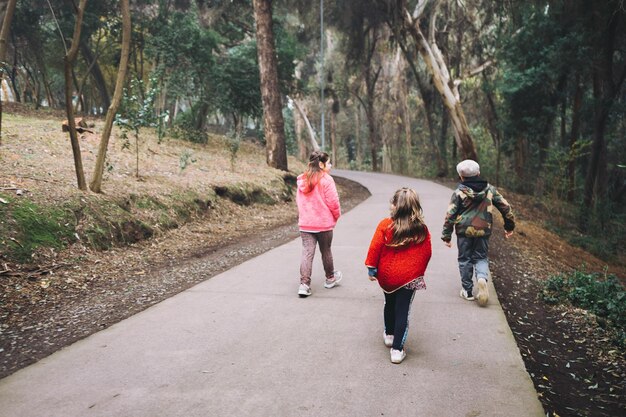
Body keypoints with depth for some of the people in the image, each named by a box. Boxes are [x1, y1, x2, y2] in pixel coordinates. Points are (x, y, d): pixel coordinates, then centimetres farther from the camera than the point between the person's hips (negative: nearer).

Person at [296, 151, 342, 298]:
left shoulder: (302, 180, 6)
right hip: (324, 223, -4)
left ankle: (304, 284, -8)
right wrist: (336, 216, 5)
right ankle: (330, 278, 33)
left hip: (305, 224, 4)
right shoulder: (326, 179, -13)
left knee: (307, 253, 1)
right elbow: (333, 202, -13)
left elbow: (299, 201, 12)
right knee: (326, 251, 14)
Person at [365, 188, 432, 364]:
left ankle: (389, 334, 42)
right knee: (402, 311, 2)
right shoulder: (422, 229, -5)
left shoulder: (385, 225, -11)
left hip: (387, 275, 1)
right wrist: (419, 271, 18)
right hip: (410, 277, -1)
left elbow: (375, 248, -10)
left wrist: (371, 268, 2)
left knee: (390, 304, 24)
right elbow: (427, 253, 3)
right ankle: (397, 349, 1)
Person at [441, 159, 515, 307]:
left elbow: (450, 215, -7)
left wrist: (446, 235, -1)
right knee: (481, 257, 15)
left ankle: (467, 291, 15)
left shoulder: (459, 192, -7)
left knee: (465, 259, 11)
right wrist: (509, 226, 19)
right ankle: (482, 278, -15)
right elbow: (505, 207, 6)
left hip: (464, 232, -2)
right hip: (483, 231, 2)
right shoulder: (490, 189, 2)